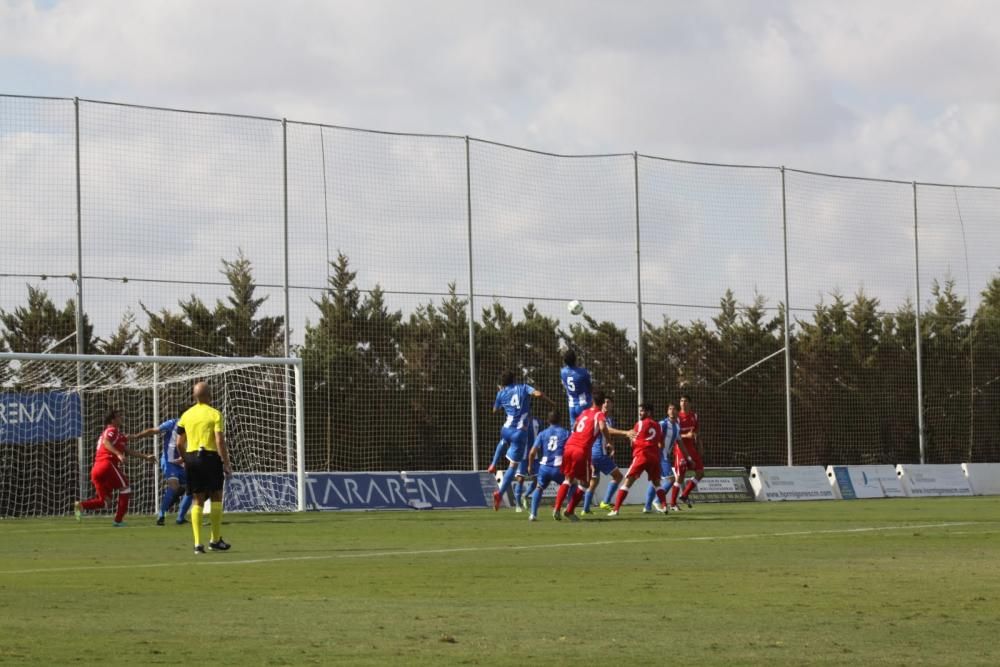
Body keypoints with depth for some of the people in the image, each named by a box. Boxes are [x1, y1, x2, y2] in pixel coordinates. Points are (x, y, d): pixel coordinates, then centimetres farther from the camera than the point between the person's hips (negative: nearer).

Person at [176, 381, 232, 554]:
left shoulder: (186, 415, 9)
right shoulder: (215, 414, -5)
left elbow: (179, 444, 10)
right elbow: (220, 441, -13)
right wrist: (226, 463, -10)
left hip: (192, 457, 4)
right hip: (211, 456, -4)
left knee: (198, 500, 7)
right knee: (216, 497, 10)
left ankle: (198, 543, 1)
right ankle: (215, 540, 12)